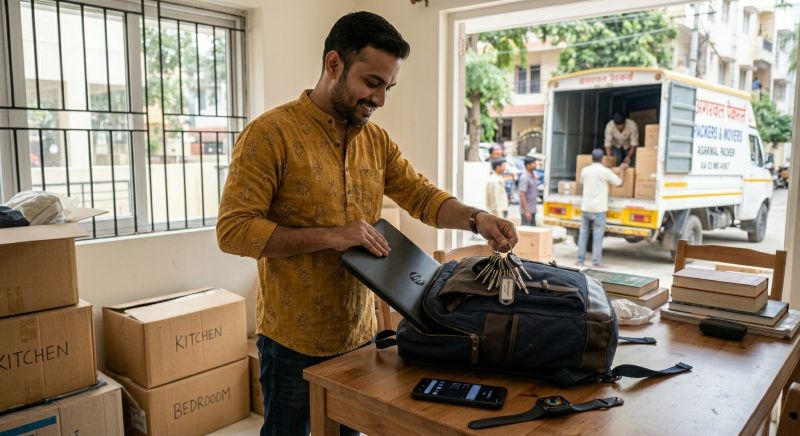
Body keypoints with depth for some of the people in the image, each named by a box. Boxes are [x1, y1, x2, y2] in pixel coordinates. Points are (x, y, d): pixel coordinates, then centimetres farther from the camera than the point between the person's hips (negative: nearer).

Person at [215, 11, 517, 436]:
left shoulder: (376, 139, 4)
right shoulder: (269, 133, -15)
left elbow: (421, 196, 5)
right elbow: (233, 230, -18)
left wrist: (476, 219, -14)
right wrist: (329, 236, -25)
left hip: (360, 333, 6)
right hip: (293, 341, -6)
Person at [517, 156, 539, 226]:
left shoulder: (534, 174, 9)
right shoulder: (524, 178, -18)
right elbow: (522, 195, -22)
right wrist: (526, 211, -23)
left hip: (533, 209, 9)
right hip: (527, 210, -9)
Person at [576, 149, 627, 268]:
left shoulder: (584, 170, 5)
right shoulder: (606, 171, -7)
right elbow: (619, 183, 2)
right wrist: (622, 169, 19)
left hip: (585, 208, 4)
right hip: (599, 209, -3)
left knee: (583, 234, 10)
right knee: (597, 236, 0)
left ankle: (580, 260, 9)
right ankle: (596, 262, 0)